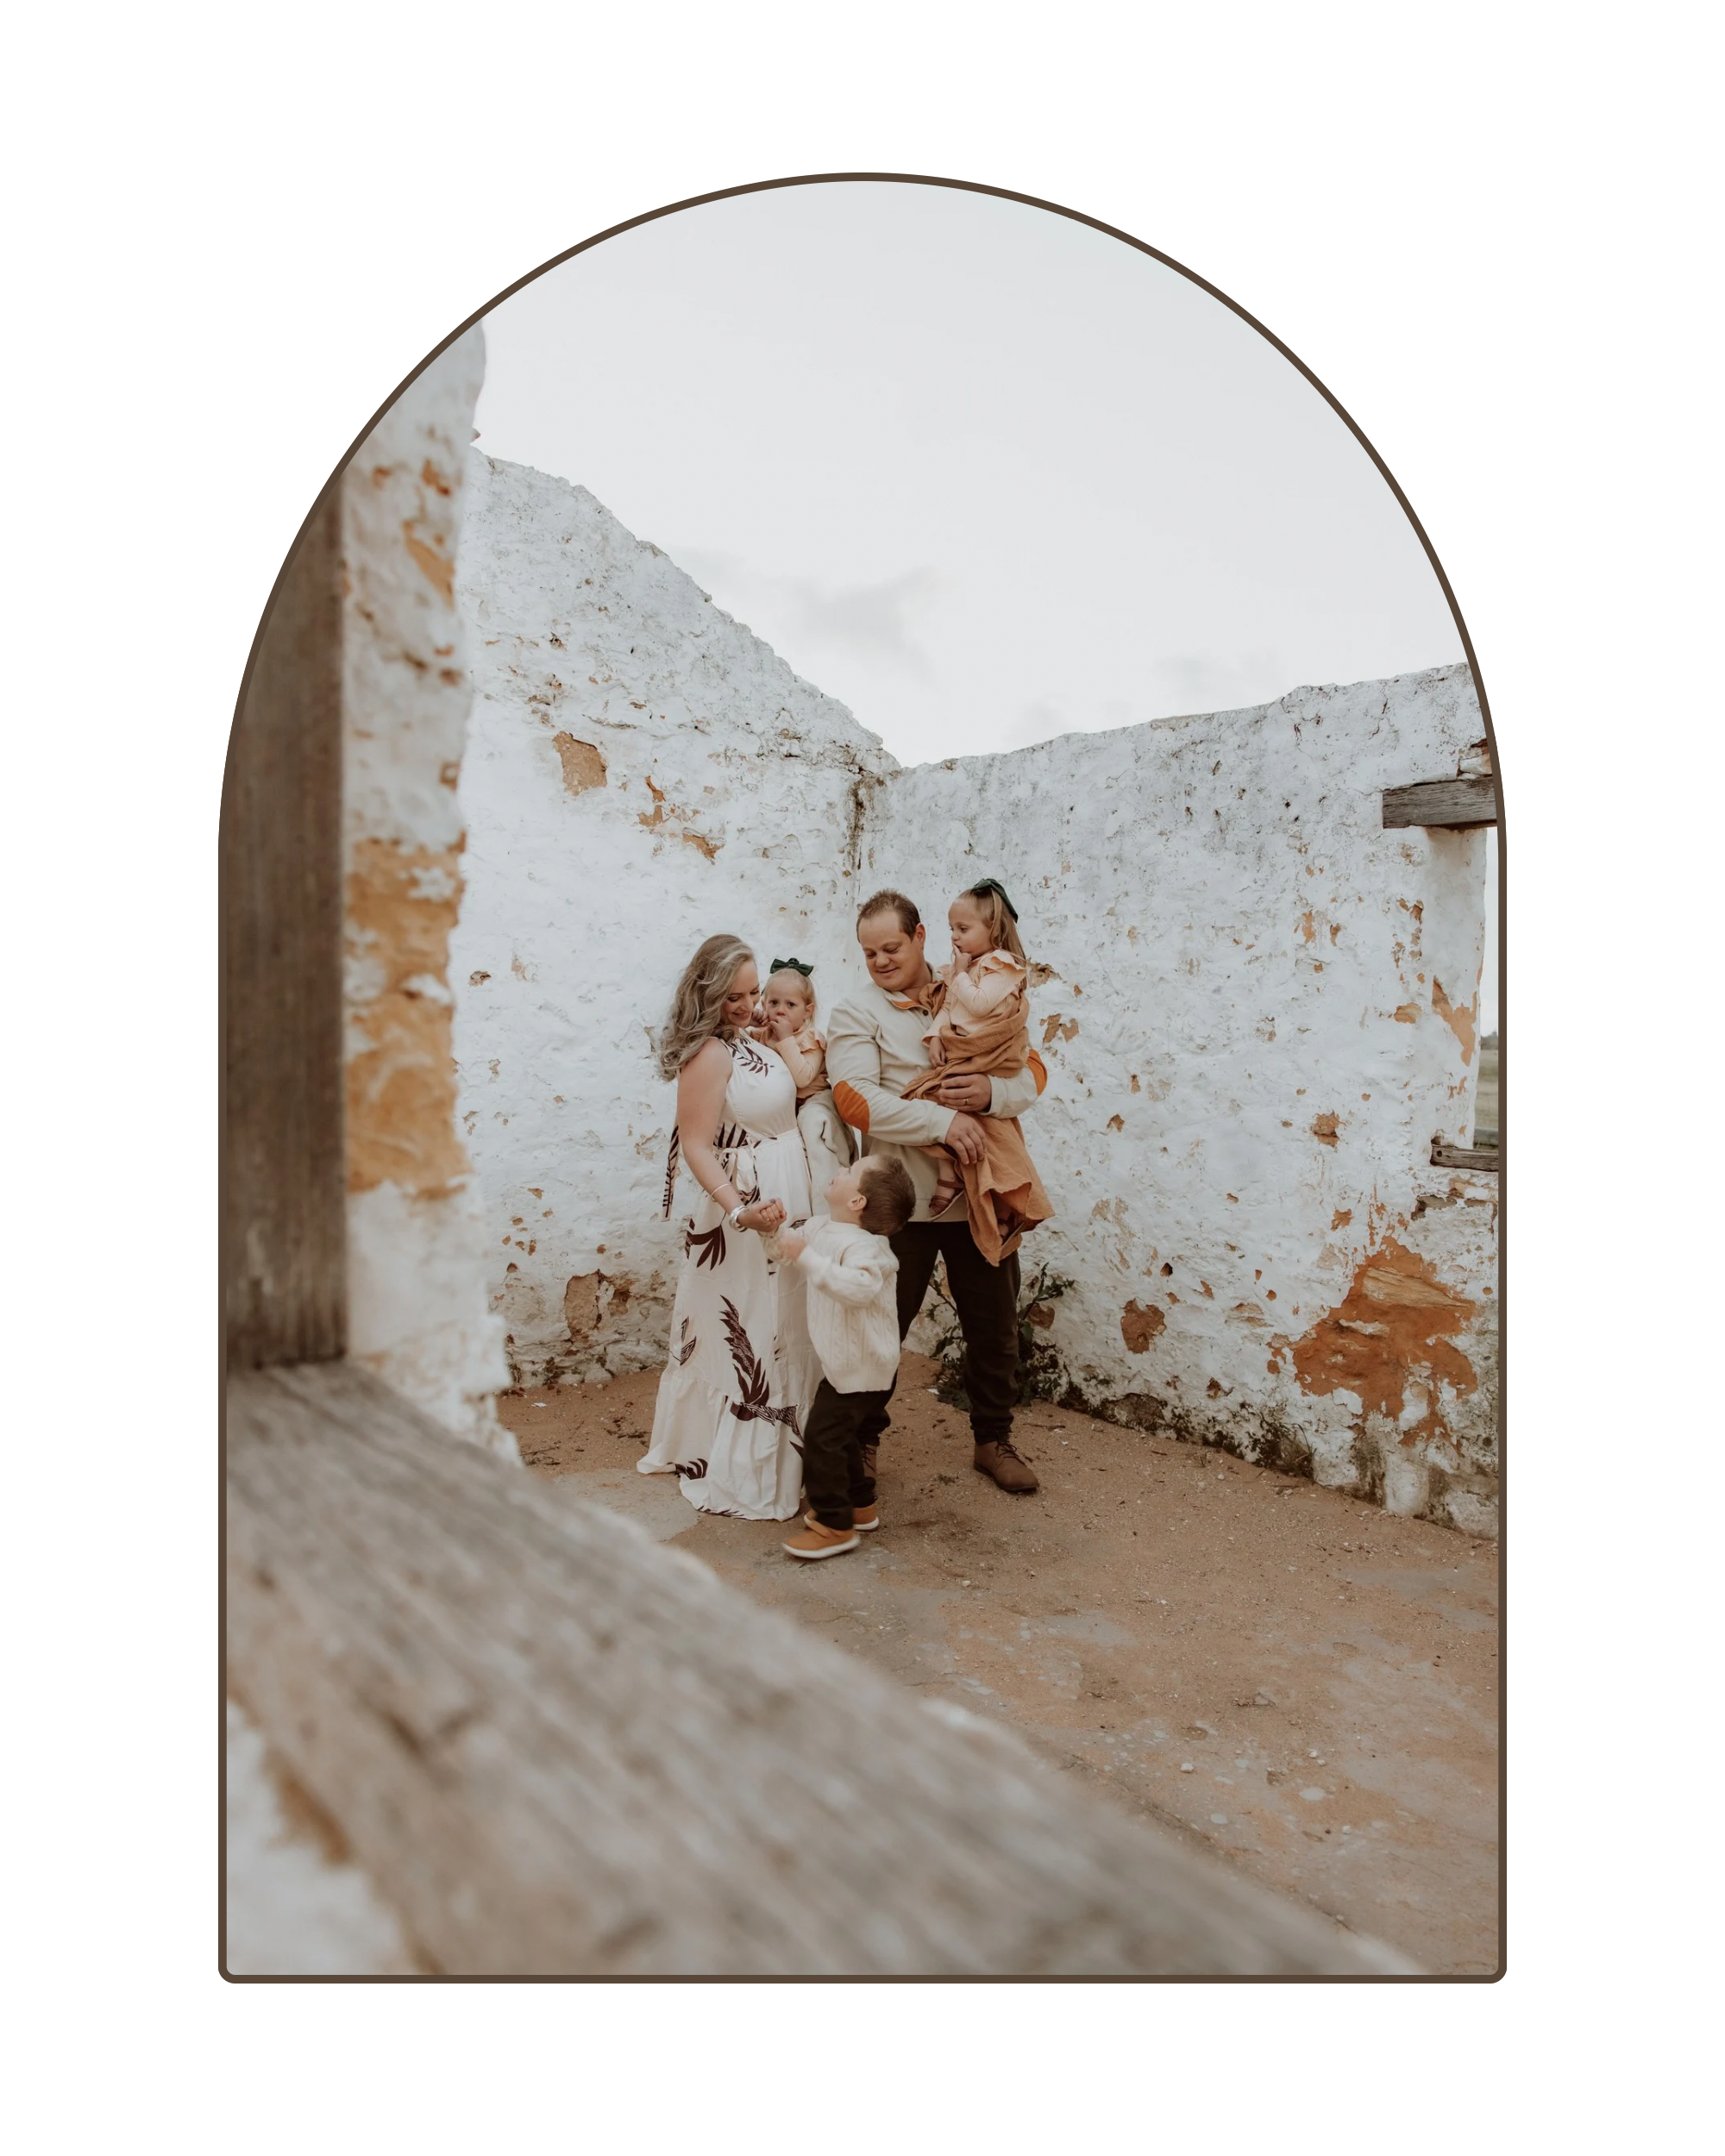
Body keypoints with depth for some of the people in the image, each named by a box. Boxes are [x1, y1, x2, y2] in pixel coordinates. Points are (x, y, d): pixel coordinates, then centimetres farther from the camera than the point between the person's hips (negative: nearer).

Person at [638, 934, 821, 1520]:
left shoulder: (746, 1042, 9)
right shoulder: (709, 1055, -18)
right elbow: (696, 1147, -24)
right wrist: (739, 1210, -34)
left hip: (779, 1214, 10)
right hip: (745, 1222, -10)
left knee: (775, 1339, 19)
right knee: (749, 1344, 1)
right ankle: (743, 1479, 15)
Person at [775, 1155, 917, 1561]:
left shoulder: (864, 1246, -28)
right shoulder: (824, 1228, 2)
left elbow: (857, 1287, -46)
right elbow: (801, 1235, 23)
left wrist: (807, 1256, -48)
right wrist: (780, 1227, 2)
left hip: (861, 1369, -10)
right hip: (843, 1363, 10)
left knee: (822, 1437, -6)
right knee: (838, 1433, 22)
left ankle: (835, 1525, 7)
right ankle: (860, 1506, 38)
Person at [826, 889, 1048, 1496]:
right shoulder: (855, 1014, -2)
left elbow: (1033, 1071, 5)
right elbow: (857, 1100, -17)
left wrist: (992, 1091, -18)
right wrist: (943, 1121, -23)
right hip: (901, 1198, -3)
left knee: (994, 1323, 13)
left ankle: (993, 1439, 31)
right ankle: (862, 1440, 26)